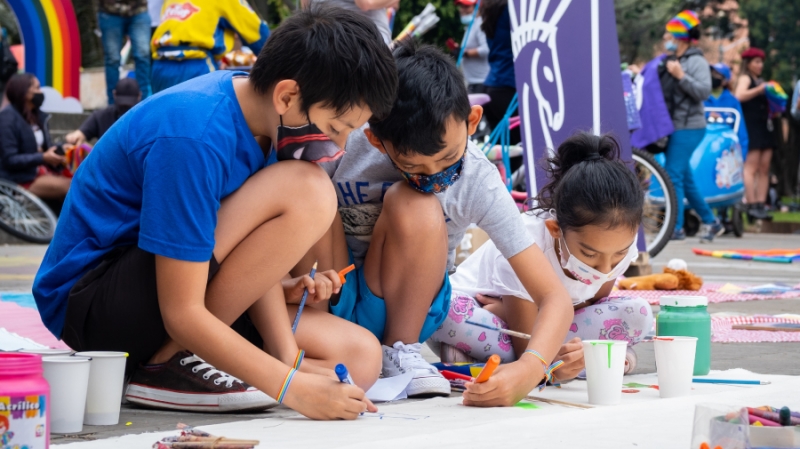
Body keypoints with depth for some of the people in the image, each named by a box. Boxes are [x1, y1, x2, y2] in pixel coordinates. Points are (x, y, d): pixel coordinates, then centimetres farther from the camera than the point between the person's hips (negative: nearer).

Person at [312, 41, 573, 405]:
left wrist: (529, 370, -39)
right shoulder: (347, 143, -23)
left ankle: (399, 351, -11)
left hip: (402, 311, 0)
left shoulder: (480, 184, -19)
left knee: (418, 210, -29)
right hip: (328, 305, 0)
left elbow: (554, 297, -19)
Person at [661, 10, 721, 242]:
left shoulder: (696, 61, -9)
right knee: (685, 178, 13)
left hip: (688, 128, -9)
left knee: (673, 175, -12)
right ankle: (710, 221, 24)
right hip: (675, 127, 9)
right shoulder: (669, 61, 14)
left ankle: (676, 228, -10)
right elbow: (662, 90, 25)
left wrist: (681, 76, -25)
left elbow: (704, 91, -19)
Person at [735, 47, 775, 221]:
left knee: (764, 168, 3)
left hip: (764, 127, 8)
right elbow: (740, 96, -21)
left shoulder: (760, 81, 22)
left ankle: (761, 205, 3)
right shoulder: (745, 78, -1)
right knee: (751, 166, -13)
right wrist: (760, 89, -20)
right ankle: (751, 206, -17)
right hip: (750, 126, -8)